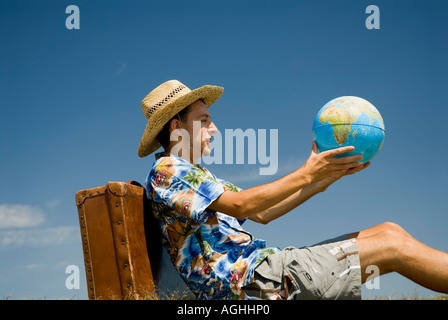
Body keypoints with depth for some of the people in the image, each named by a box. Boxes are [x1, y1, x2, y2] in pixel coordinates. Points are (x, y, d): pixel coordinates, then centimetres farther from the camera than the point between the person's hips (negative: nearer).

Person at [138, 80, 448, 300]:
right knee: (395, 248, -11)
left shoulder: (200, 177, 24)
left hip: (265, 264, 9)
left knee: (388, 230, 3)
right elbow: (241, 205, -18)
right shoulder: (166, 170, -7)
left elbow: (262, 213, 19)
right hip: (253, 280, -9)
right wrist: (307, 174, -13)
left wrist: (327, 176, 12)